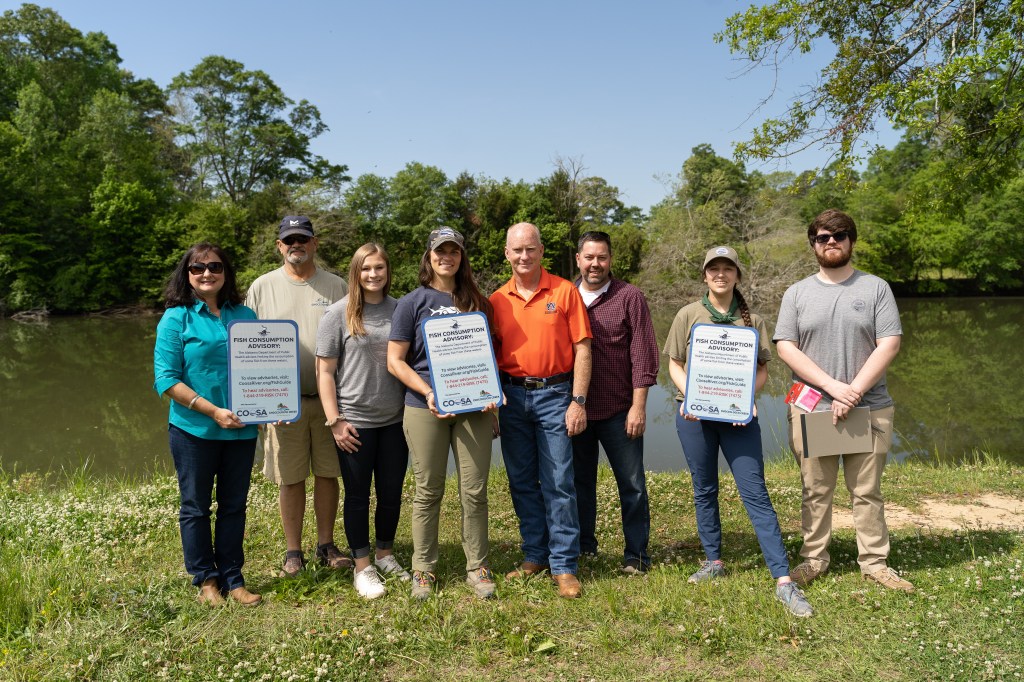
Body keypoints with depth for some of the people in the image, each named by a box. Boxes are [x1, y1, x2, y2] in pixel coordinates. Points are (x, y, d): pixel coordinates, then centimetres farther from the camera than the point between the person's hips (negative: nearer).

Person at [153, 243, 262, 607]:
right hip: (194, 430, -3)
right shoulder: (176, 318, -5)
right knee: (196, 507, 10)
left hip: (241, 430, 3)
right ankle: (205, 579, 26)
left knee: (234, 506, 12)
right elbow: (165, 378, -11)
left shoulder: (244, 315, 5)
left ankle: (232, 579, 25)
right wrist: (213, 411, -18)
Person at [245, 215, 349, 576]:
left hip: (330, 397, 1)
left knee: (328, 473, 8)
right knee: (291, 478, 4)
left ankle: (326, 545, 23)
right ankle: (293, 551, 19)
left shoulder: (336, 286, 7)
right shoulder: (263, 287, 5)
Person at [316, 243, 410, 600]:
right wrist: (335, 421, -9)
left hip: (395, 420, 3)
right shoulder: (338, 313, -5)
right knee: (358, 494, 8)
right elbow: (325, 371, -5)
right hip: (354, 422, -3)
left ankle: (385, 554, 33)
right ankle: (362, 566, 23)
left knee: (392, 492, 13)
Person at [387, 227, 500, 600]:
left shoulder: (477, 302, 11)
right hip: (426, 409, -2)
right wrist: (429, 392, -15)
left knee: (475, 492, 4)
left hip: (473, 407, 2)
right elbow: (395, 361, -2)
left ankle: (477, 567, 18)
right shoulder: (413, 302, 2)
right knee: (428, 492, 6)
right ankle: (424, 569, 20)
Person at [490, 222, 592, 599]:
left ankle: (564, 565, 9)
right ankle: (534, 556, 25)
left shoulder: (565, 292, -2)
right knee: (522, 482, 11)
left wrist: (578, 401, -10)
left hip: (554, 394, -3)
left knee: (559, 483, -1)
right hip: (512, 395, 4)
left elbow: (582, 349, -4)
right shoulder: (497, 300, 7)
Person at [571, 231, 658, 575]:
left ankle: (636, 555, 19)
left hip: (619, 410, -2)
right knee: (579, 481, 14)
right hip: (575, 410, 3)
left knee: (632, 484, 6)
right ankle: (581, 547, 30)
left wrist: (638, 406, -10)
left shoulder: (629, 297, -2)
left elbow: (643, 355, -5)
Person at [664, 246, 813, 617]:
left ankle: (783, 580, -3)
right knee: (704, 490, 11)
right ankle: (713, 561, 28)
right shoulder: (688, 315, 4)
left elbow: (761, 369, 6)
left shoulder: (752, 320, 6)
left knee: (755, 493, -5)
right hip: (694, 415, 1)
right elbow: (674, 364, 6)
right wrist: (689, 394, -13)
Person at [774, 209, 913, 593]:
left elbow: (888, 345, -4)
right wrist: (833, 386, -14)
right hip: (811, 410, 0)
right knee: (816, 492, 8)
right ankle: (814, 559, 20)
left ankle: (874, 562, 20)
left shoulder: (876, 288, 4)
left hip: (869, 409, 0)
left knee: (867, 492, 8)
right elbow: (785, 347, -3)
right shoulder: (797, 293, 6)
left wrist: (854, 392, -15)